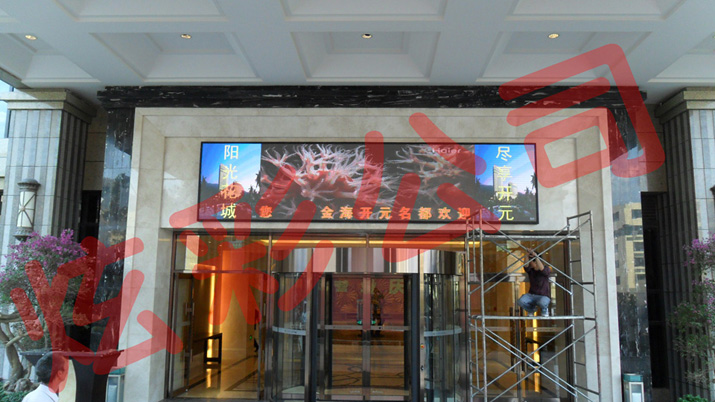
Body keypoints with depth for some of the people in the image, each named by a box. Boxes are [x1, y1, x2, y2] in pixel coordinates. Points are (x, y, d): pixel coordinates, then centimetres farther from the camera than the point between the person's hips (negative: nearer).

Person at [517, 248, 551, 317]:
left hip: (544, 296, -3)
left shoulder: (547, 269, -6)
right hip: (531, 295, 3)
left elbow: (541, 269, -30)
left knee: (542, 303, -40)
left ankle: (544, 309, 1)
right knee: (521, 301, -29)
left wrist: (536, 256, -39)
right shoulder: (530, 270, 3)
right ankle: (532, 309, 8)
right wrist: (527, 256, -38)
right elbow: (526, 266, -21)